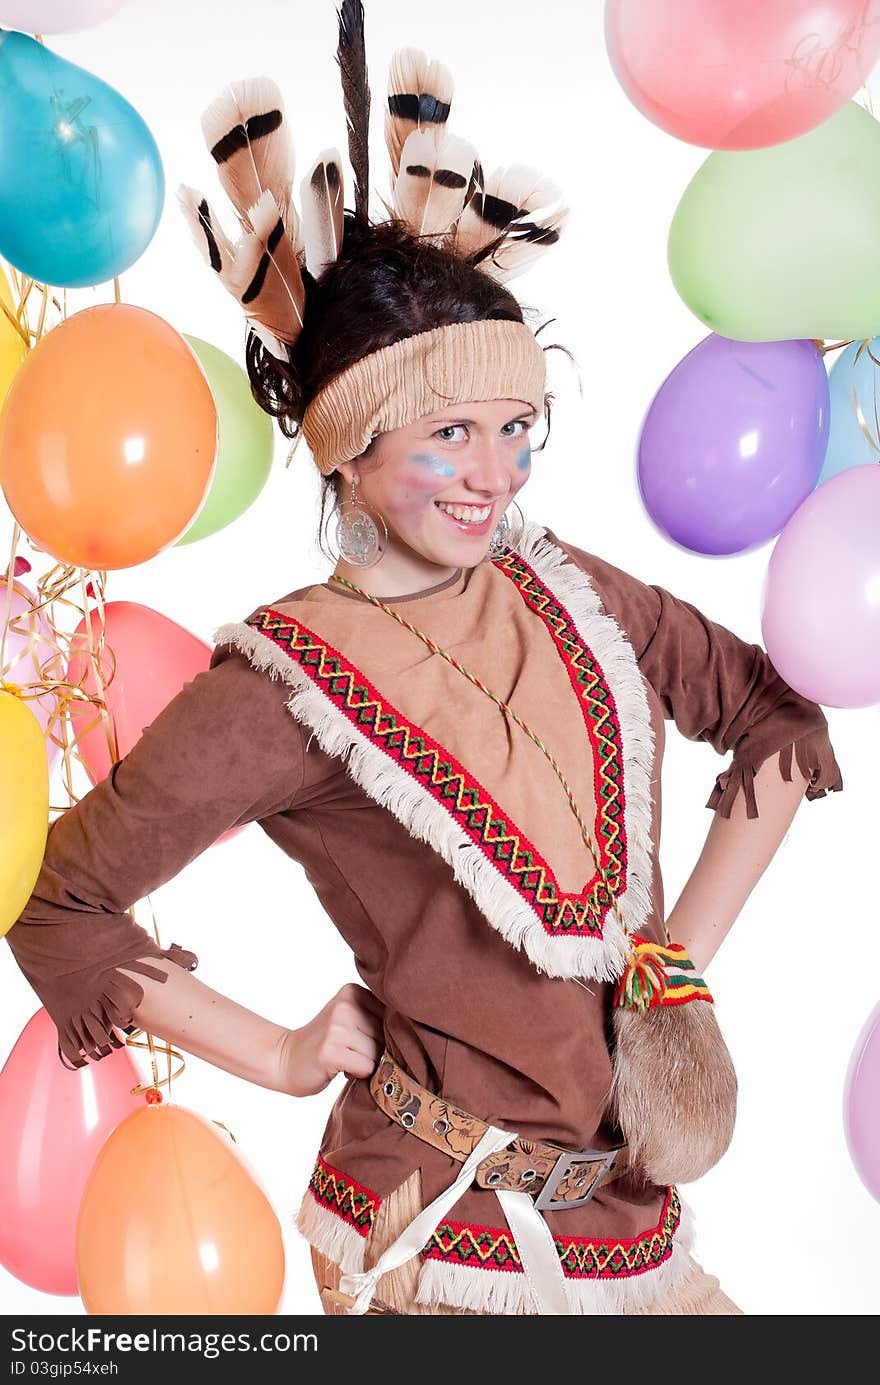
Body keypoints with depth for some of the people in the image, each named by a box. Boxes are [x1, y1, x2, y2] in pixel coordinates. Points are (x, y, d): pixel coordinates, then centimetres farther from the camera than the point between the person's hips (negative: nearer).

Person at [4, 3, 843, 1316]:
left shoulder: (566, 593, -3)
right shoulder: (288, 684, -16)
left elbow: (775, 714, 7)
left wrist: (685, 957, 1)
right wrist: (286, 1056, -7)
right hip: (444, 1236, -4)